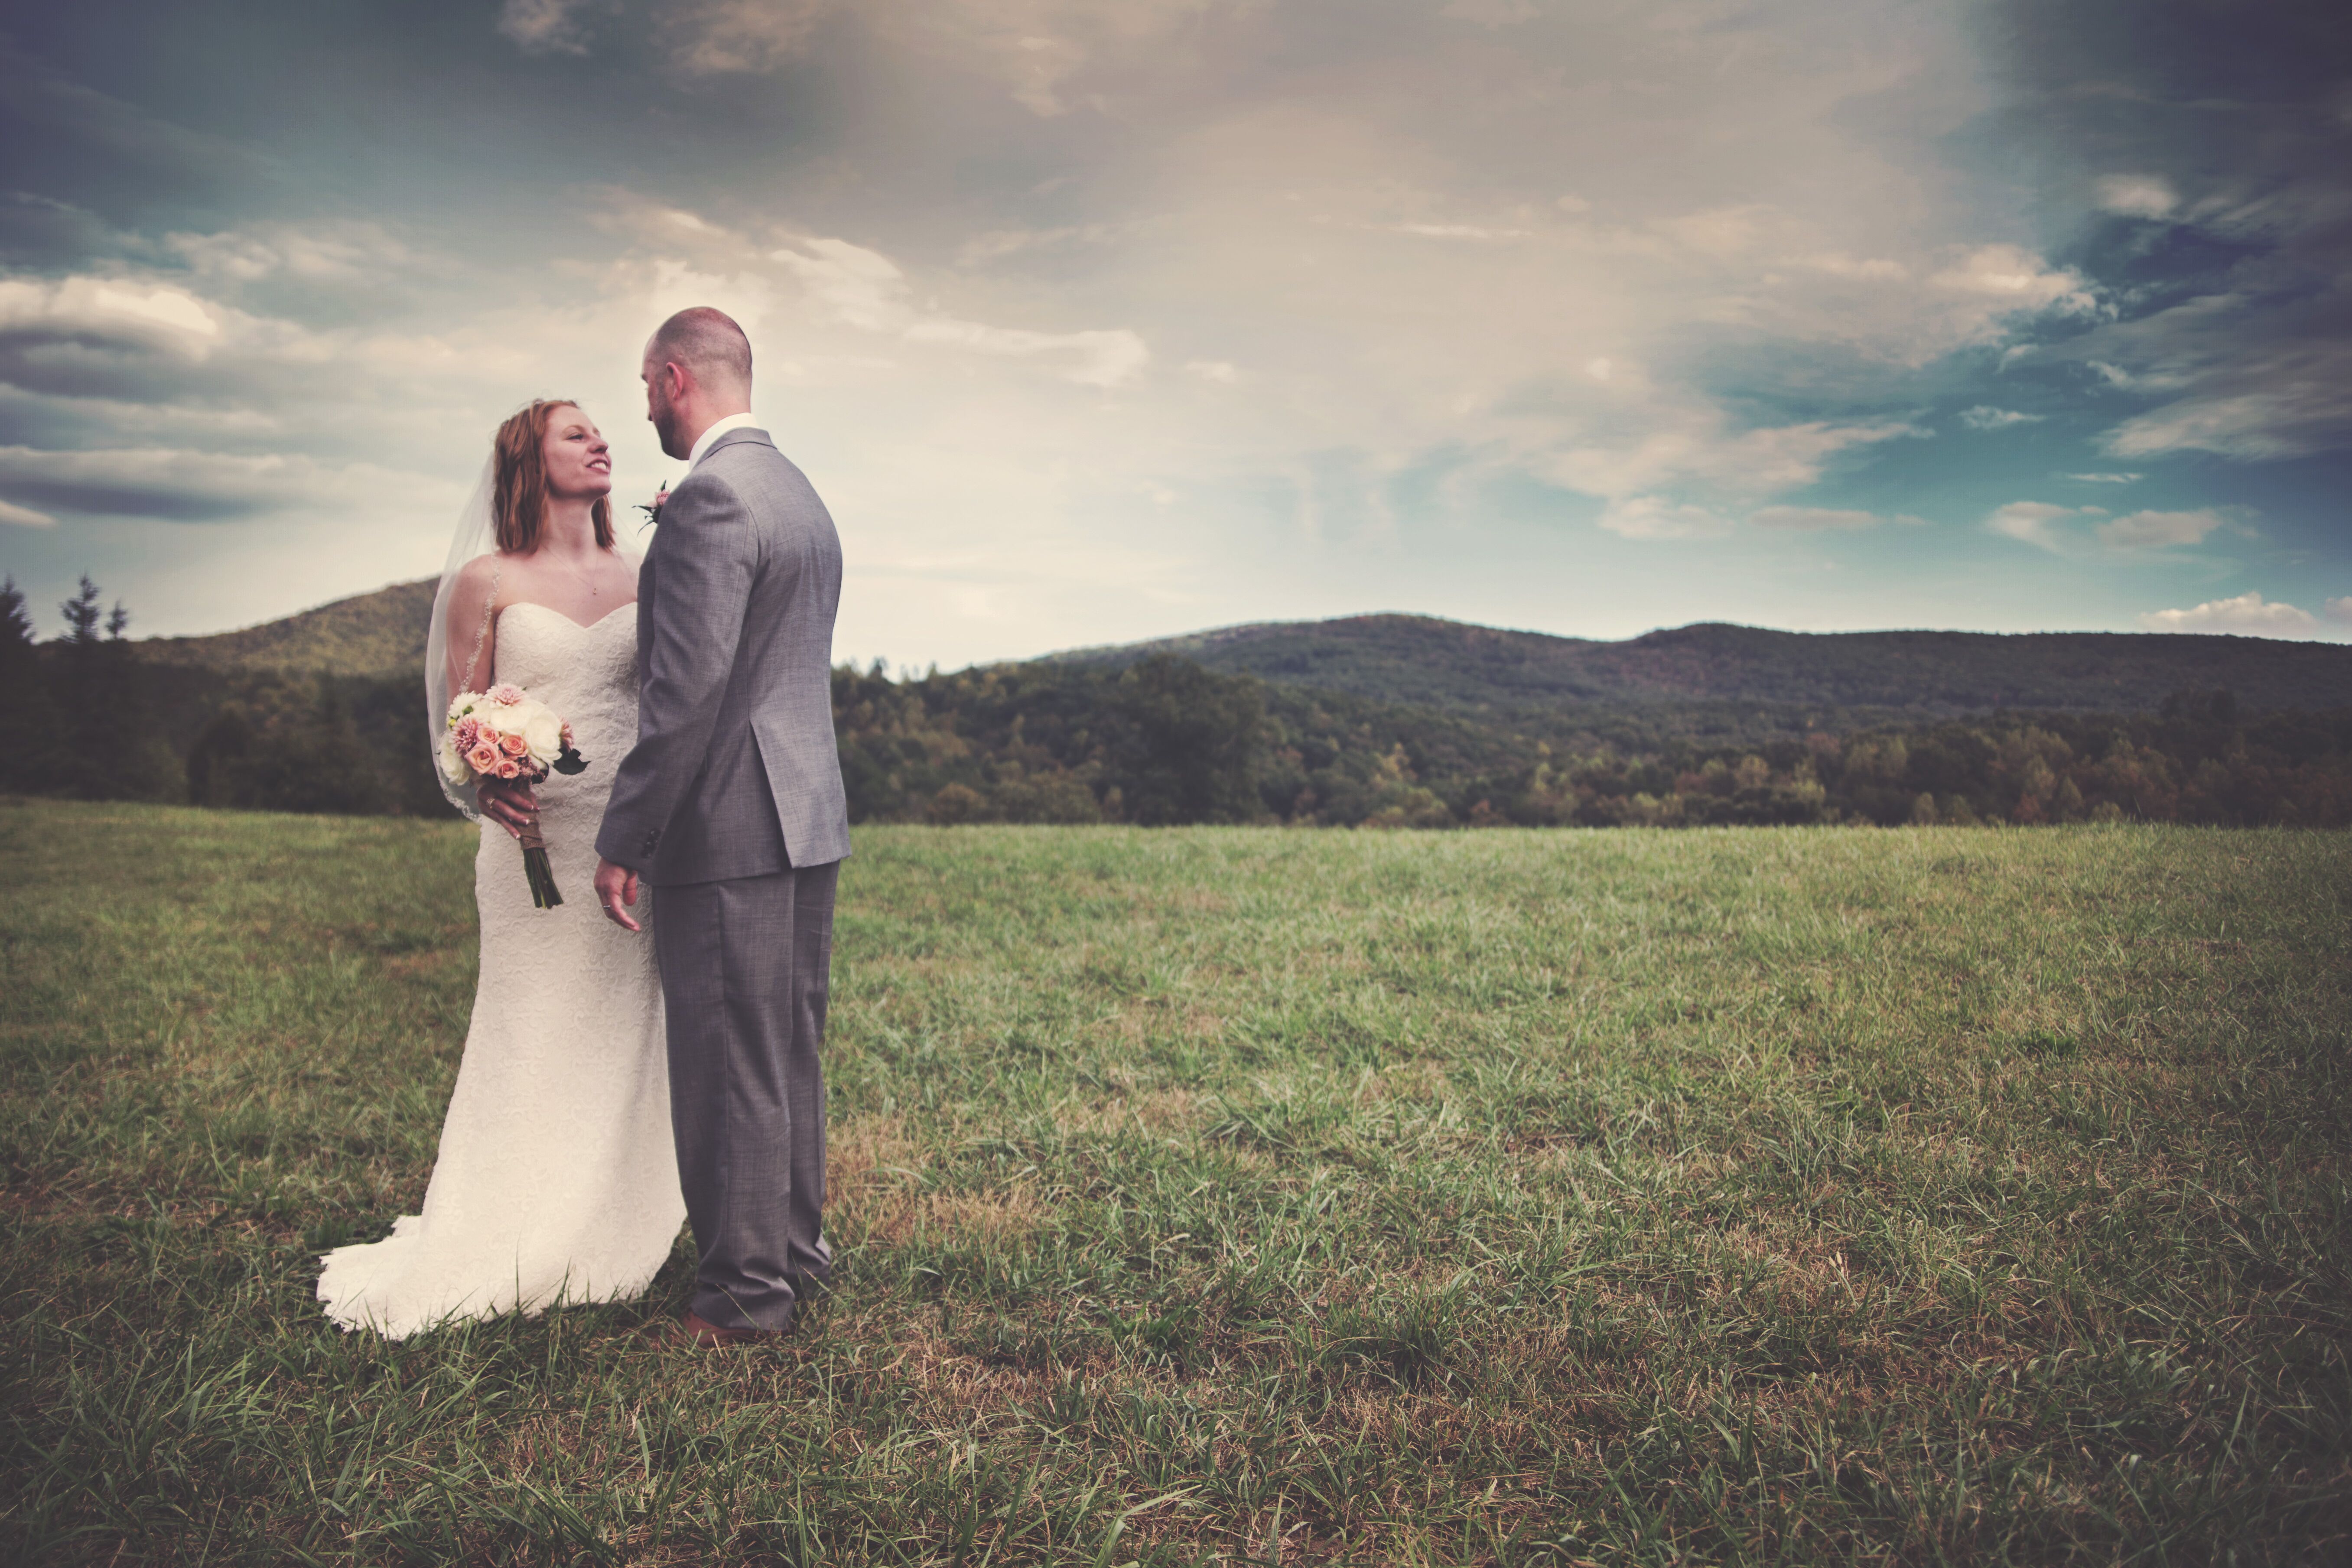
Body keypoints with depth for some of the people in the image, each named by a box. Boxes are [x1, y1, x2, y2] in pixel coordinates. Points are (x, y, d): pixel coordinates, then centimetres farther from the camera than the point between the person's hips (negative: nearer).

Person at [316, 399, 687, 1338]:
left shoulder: (638, 580, 11)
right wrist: (484, 788, -17)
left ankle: (610, 1233, 21)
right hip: (537, 837, -3)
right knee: (534, 1039, 1)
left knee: (621, 1033, 7)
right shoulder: (486, 581, 0)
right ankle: (517, 1251, 14)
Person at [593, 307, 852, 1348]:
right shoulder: (802, 495, 16)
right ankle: (796, 1252, 29)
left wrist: (621, 842, -16)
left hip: (730, 830, -9)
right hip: (809, 818, 10)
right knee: (790, 1056, 17)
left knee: (729, 1068, 0)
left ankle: (744, 1295, 11)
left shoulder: (710, 495, -15)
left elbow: (688, 688, -20)